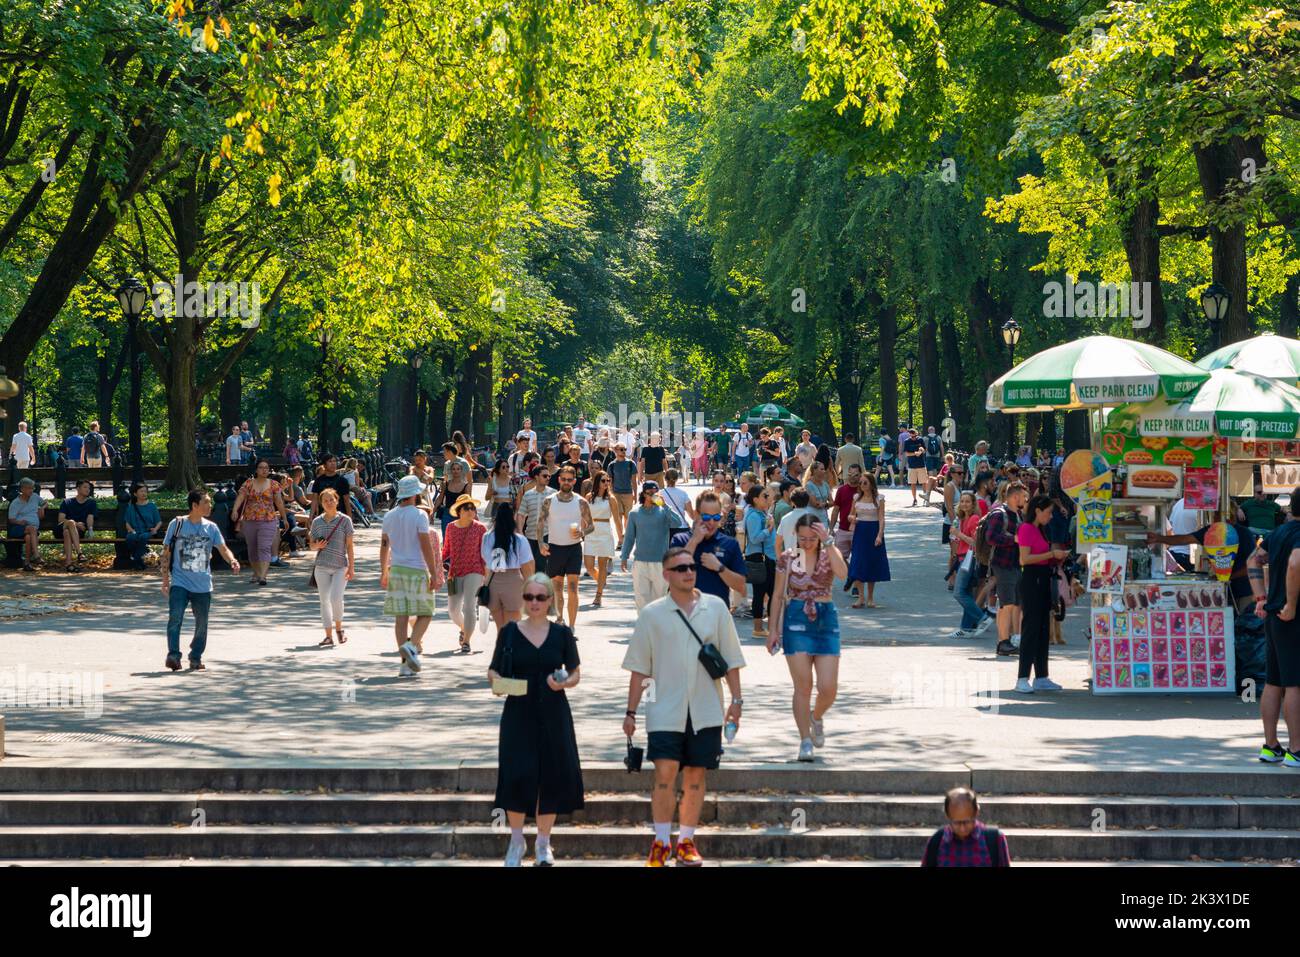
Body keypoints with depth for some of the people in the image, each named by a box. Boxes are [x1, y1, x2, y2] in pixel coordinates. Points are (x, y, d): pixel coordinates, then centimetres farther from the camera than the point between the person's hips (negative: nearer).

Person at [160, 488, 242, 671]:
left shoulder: (211, 527, 5)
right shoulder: (177, 524, -2)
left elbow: (223, 548, 0)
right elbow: (166, 553, 3)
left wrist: (232, 561, -22)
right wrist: (165, 579, 0)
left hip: (203, 585, 3)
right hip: (179, 582, -3)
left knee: (202, 623, 7)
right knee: (175, 616, -19)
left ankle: (196, 658, 21)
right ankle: (173, 655, -18)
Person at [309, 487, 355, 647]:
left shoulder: (344, 520, 0)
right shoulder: (317, 522, 7)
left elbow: (349, 546, 1)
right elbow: (312, 545, 15)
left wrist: (351, 567, -3)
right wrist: (317, 546, -9)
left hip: (340, 566, -3)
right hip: (322, 566, 3)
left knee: (336, 598, -15)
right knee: (324, 600, 3)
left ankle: (339, 627, 11)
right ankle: (328, 636, 7)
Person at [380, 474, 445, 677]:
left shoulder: (389, 516, 9)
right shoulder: (419, 516, -9)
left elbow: (384, 546, 13)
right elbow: (426, 547, -12)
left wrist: (384, 573, 21)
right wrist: (434, 574, -9)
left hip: (396, 570, 5)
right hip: (417, 571, -5)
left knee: (401, 617, 4)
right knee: (425, 614, 4)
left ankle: (406, 663, 3)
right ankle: (411, 645, -20)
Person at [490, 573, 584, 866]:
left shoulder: (561, 634, 3)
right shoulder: (509, 631, 2)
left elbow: (576, 672, 9)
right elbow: (493, 669, 7)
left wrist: (565, 683, -12)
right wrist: (496, 681, -15)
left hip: (553, 714, 1)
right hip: (518, 713, -1)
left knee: (552, 777, 2)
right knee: (516, 776, -8)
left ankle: (543, 844, 20)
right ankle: (516, 842, 13)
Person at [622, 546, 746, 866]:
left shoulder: (715, 608, 4)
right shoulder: (652, 614, 1)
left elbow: (730, 659, 8)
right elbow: (639, 668, 4)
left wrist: (736, 700, 2)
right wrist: (631, 712, 2)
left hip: (706, 711, 2)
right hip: (666, 710, -2)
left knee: (696, 775, 6)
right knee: (665, 773, -11)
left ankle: (686, 841, 17)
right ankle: (661, 843, -1)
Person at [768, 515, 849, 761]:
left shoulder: (829, 554, 2)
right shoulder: (788, 558, 2)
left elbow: (842, 573, -21)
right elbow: (778, 595, 7)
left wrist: (828, 542, -22)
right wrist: (774, 629, 4)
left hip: (826, 620, 1)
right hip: (796, 620, -1)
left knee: (828, 688, -4)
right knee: (803, 686, -5)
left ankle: (816, 717, 28)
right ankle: (805, 739, 4)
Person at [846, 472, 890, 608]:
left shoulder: (879, 498, -4)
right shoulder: (857, 497, 6)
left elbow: (881, 518, -8)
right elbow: (851, 514, 16)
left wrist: (879, 535, -19)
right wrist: (851, 518, -9)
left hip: (873, 531, -2)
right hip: (859, 532, 2)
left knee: (872, 565, 4)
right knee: (858, 565, -8)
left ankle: (870, 598, 15)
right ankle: (860, 598, -7)